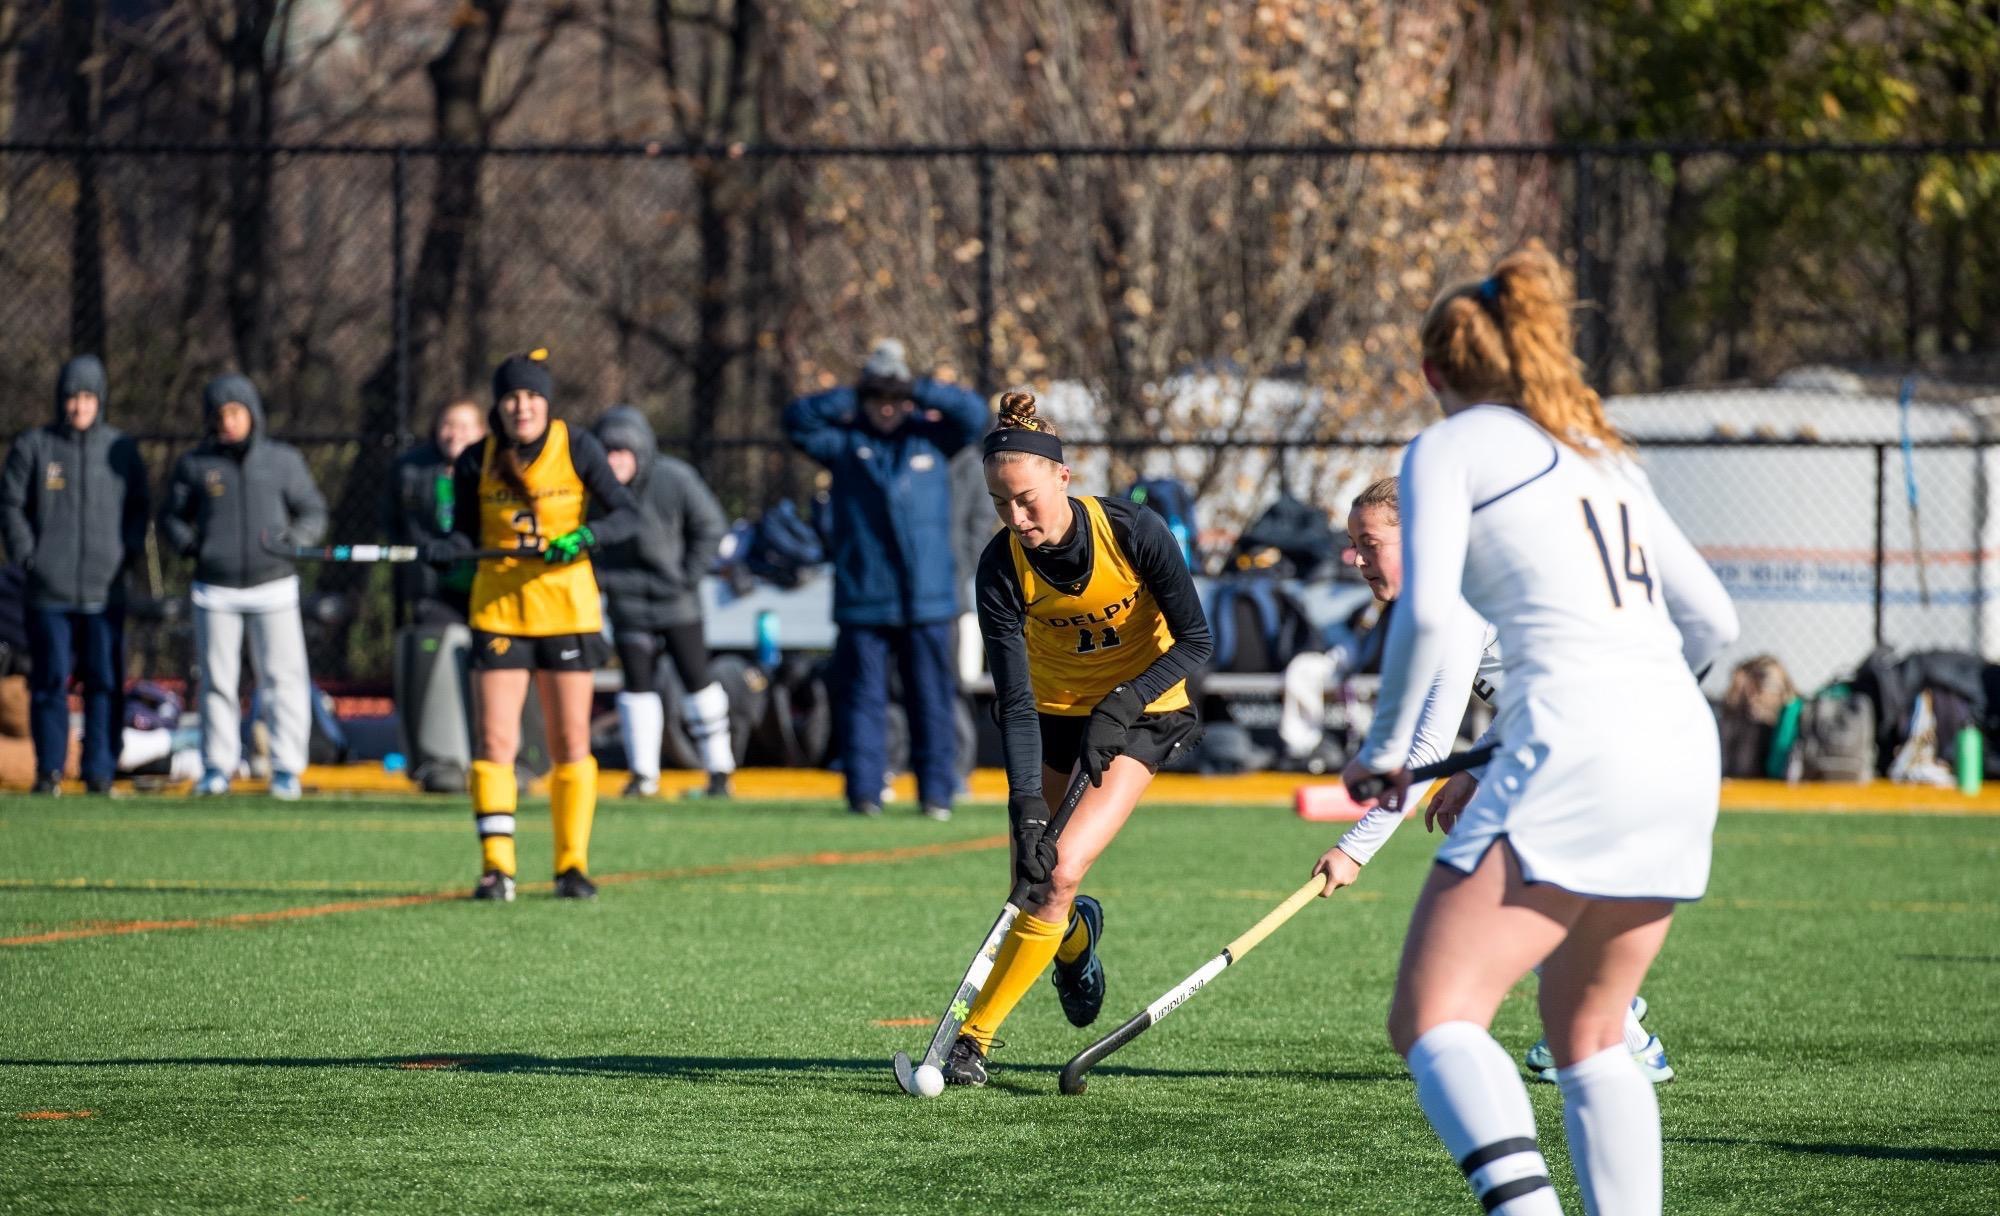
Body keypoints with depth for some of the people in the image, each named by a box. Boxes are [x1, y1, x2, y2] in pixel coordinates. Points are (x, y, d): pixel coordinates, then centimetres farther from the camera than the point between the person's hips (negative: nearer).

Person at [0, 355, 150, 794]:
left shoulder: (121, 450, 7)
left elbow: (139, 509, 15)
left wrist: (127, 553, 1)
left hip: (105, 591, 1)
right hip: (48, 592, -1)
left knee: (105, 682, 0)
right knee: (50, 680, 1)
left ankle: (100, 770, 5)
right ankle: (49, 771, 7)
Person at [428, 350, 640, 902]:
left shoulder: (577, 448, -5)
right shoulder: (475, 462, -1)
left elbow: (626, 513, -3)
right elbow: (468, 533, 5)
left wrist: (585, 536, -21)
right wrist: (443, 549, -17)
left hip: (567, 609, -1)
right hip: (497, 610, 1)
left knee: (571, 743, 3)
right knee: (495, 742, -6)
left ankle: (573, 864, 12)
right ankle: (496, 867, -4)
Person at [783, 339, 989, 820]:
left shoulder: (932, 437, 10)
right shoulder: (844, 441, 8)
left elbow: (975, 414, -1)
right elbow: (797, 420, -2)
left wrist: (923, 392, -5)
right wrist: (848, 399, -7)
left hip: (926, 600, 0)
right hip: (861, 598, 0)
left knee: (932, 697, 1)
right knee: (861, 696, 0)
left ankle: (936, 792, 5)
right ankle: (863, 791, 2)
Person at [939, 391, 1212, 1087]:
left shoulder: (1133, 532, -25)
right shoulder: (1001, 569, -21)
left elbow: (1195, 642, -13)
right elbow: (1014, 701, -24)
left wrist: (1121, 704, -25)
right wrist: (1027, 809, -34)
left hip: (1140, 709, -2)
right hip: (1052, 708, 3)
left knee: (1061, 873, -18)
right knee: (1031, 876, 1)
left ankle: (979, 1033, -8)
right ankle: (1075, 937, 41)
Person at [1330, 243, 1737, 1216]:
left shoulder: (1449, 447, 7)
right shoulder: (1602, 458, 26)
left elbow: (1426, 612, -8)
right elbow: (1710, 619, 29)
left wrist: (1385, 750, 5)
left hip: (1571, 744, -7)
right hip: (1685, 746, 7)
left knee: (1431, 1016, -11)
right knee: (1588, 1034, 19)